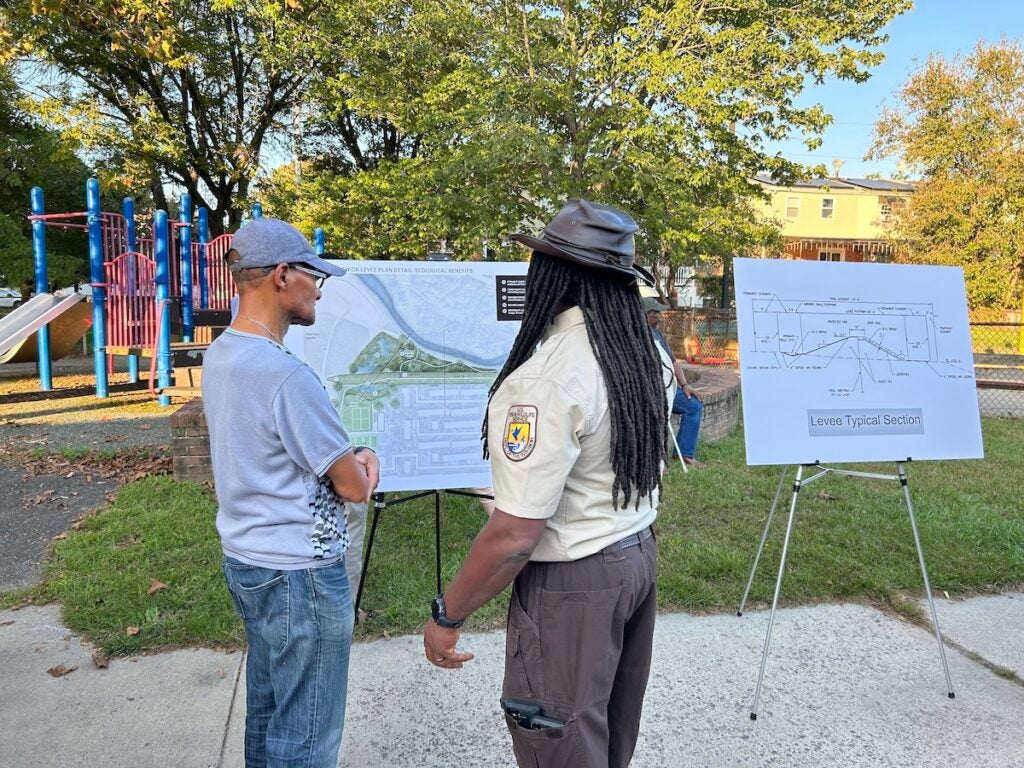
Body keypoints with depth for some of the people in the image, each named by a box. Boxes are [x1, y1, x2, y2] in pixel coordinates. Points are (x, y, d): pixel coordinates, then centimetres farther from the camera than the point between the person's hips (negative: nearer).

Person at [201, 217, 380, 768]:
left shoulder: (219, 355, 3)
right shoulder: (287, 377, -26)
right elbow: (355, 487, -17)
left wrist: (350, 460, 0)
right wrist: (363, 465, 5)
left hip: (244, 559, 9)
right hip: (299, 576, -9)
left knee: (266, 710, 25)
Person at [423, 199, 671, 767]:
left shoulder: (546, 379, -26)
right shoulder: (644, 353, 0)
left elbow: (514, 535, -26)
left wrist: (447, 615, -15)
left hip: (572, 581, -8)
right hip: (638, 555, 8)